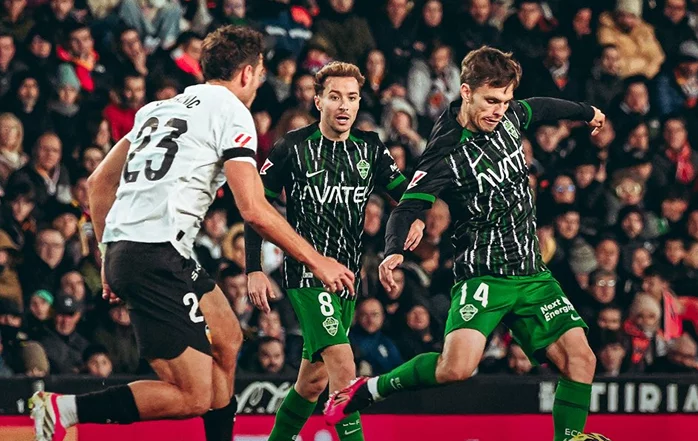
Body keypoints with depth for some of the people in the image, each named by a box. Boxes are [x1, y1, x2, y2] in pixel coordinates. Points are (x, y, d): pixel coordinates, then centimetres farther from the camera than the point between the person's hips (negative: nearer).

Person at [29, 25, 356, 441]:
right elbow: (254, 209, -11)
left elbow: (100, 181, 22)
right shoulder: (232, 112, -2)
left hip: (123, 249, 10)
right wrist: (316, 261, -1)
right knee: (194, 396, -10)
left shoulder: (160, 108, 21)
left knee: (227, 339, 23)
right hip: (159, 255, -10)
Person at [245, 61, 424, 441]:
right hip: (306, 271, -6)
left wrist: (416, 217, -17)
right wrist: (254, 270, -9)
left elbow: (405, 192, 8)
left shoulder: (370, 149, 6)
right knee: (343, 366, -20)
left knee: (316, 378, 13)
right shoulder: (293, 147, -6)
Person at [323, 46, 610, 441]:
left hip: (533, 275, 7)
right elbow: (408, 208, -23)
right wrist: (394, 251, -43)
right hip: (483, 277, -7)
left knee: (580, 359, -10)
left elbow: (540, 108, 28)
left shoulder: (509, 118, 5)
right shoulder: (448, 154, -15)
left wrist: (585, 112, 46)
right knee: (456, 367, -25)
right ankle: (367, 391, -3)